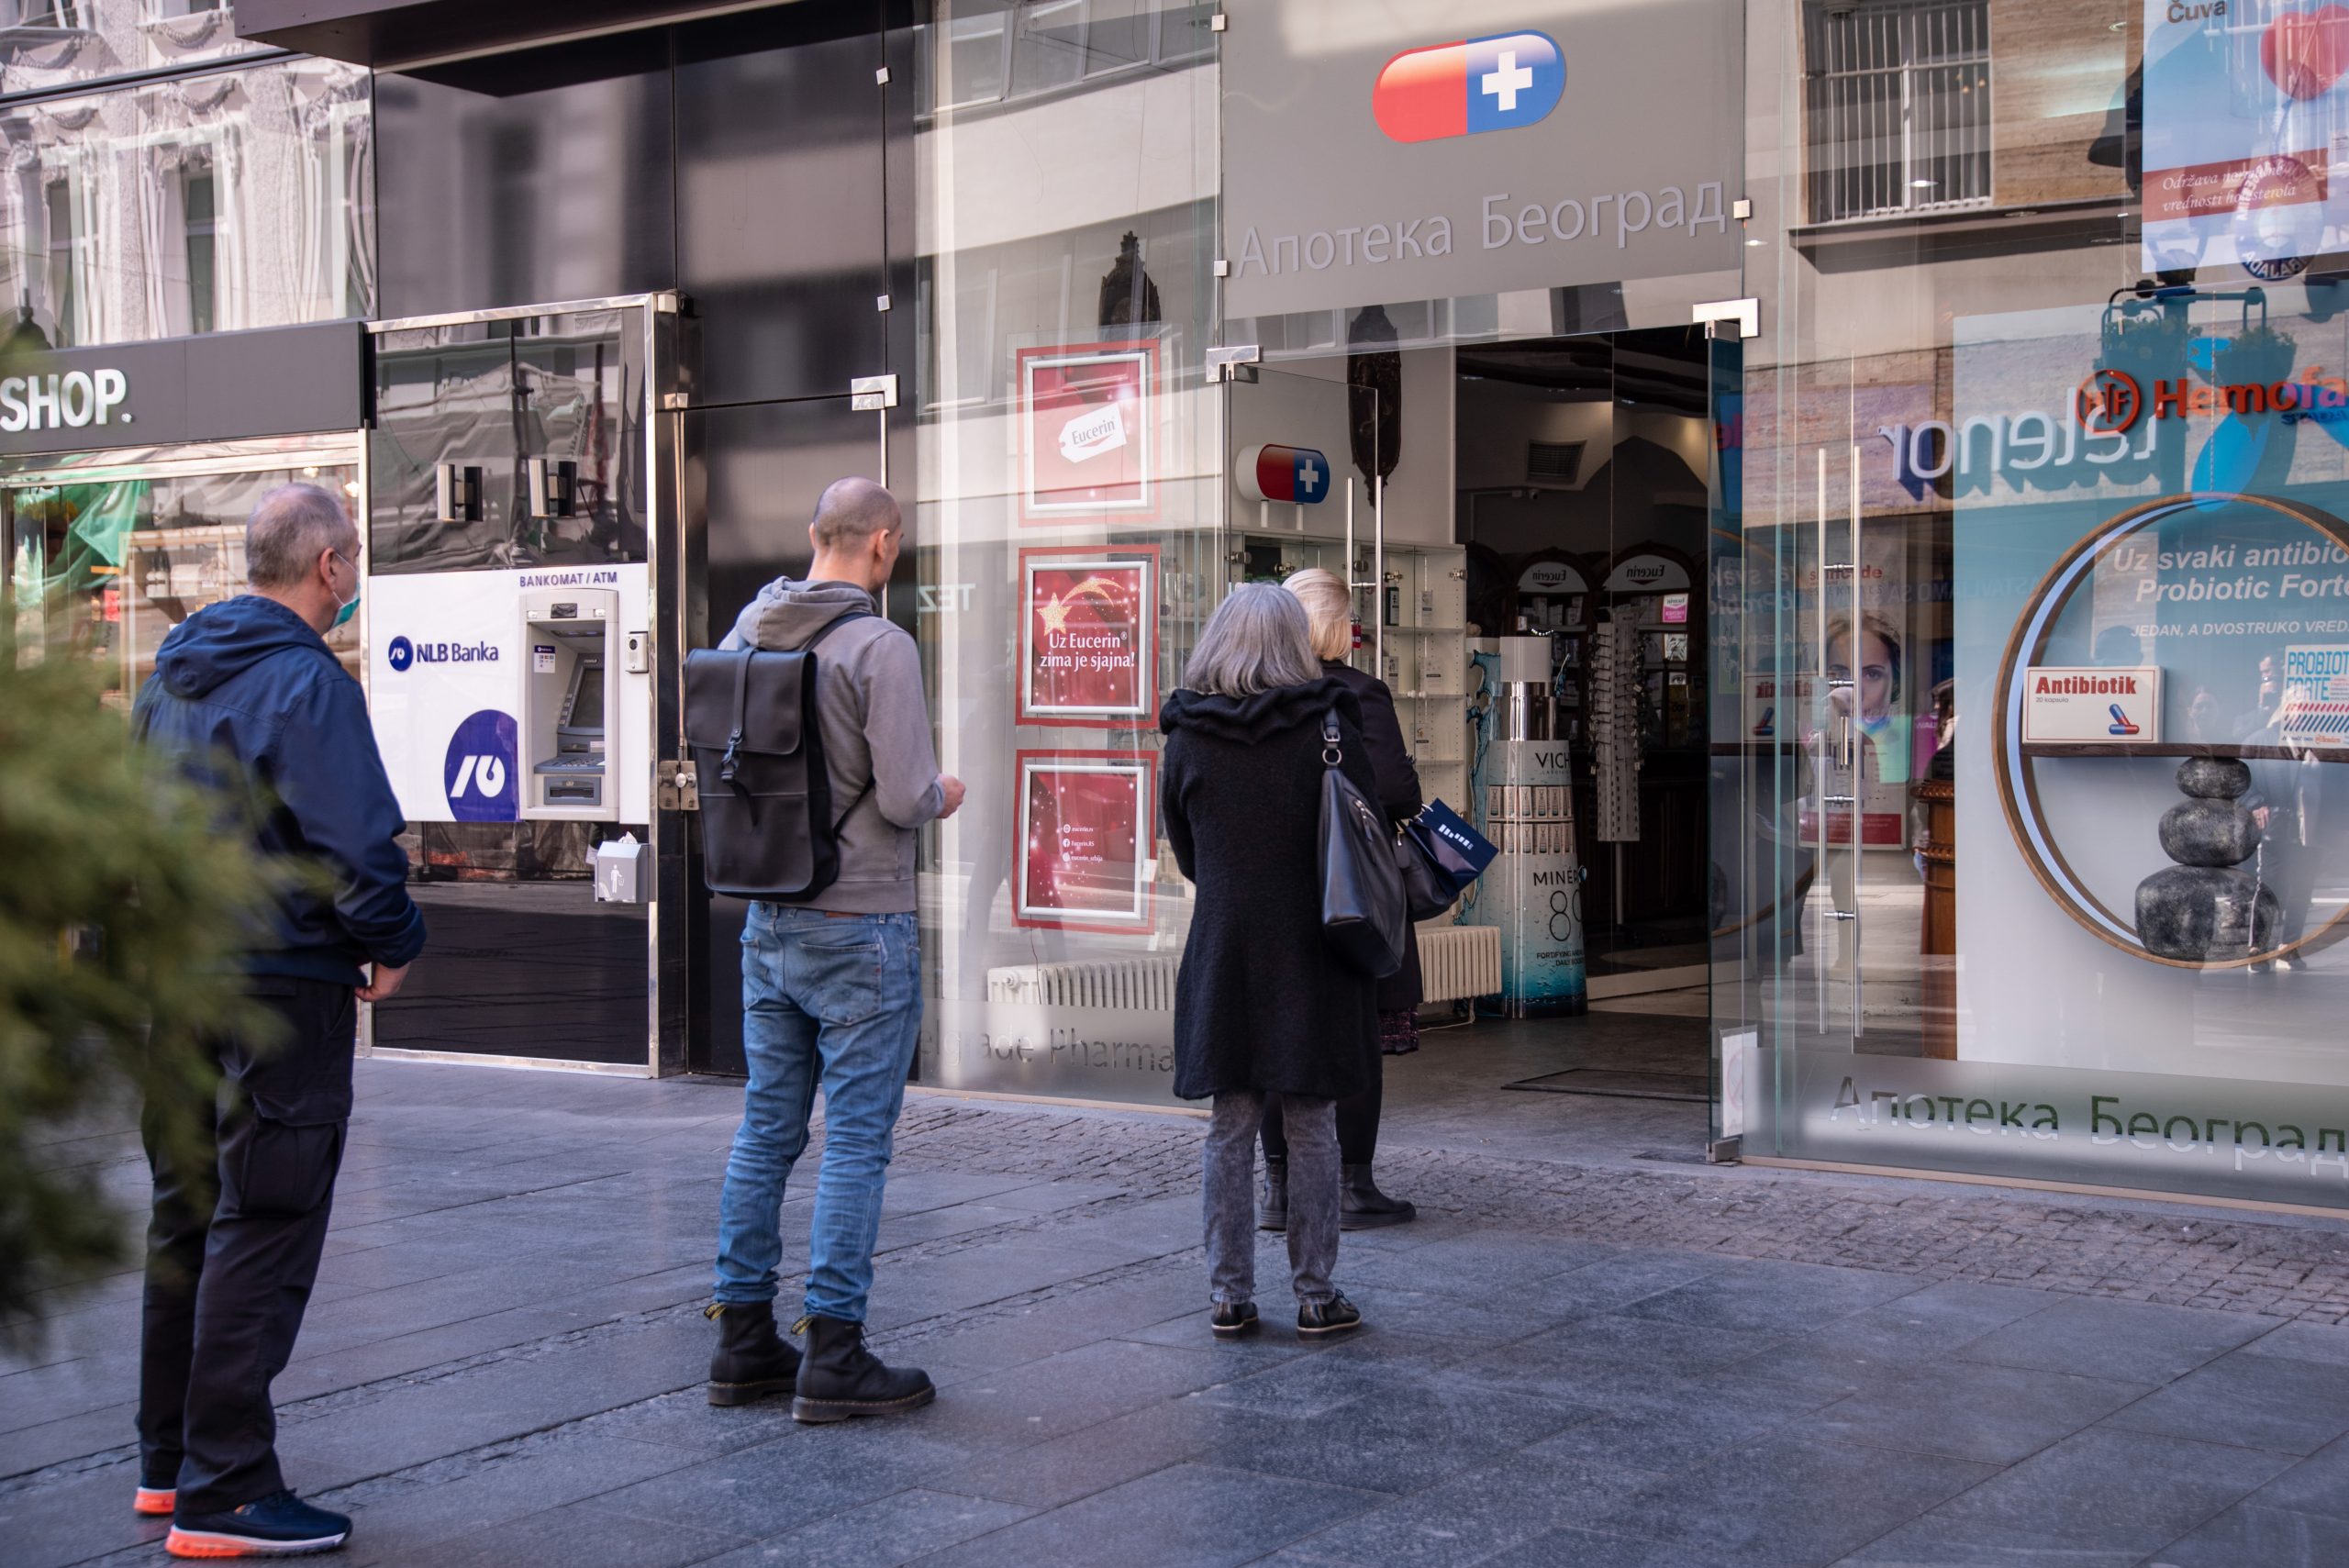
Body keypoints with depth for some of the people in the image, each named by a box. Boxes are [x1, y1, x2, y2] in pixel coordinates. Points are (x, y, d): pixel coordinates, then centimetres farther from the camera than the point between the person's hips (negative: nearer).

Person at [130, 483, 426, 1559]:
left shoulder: (171, 675, 12)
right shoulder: (306, 683, -16)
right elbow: (358, 841, -21)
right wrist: (393, 944, -6)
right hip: (281, 987, -9)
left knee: (185, 1220, 18)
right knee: (263, 1236, -4)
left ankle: (167, 1459, 28)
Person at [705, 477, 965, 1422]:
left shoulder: (747, 633, 5)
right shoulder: (880, 646, -16)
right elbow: (904, 798, -19)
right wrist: (943, 796, 2)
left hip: (766, 921, 7)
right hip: (859, 927, -7)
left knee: (765, 1132, 13)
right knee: (856, 1141, 0)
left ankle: (744, 1342, 20)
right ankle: (833, 1357, 2)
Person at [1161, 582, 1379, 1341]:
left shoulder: (1187, 740, -1)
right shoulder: (1327, 730, -7)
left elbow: (1185, 851, 9)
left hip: (1222, 957, 2)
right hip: (1311, 960, -2)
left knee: (1230, 1131, 8)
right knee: (1312, 1131, 5)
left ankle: (1229, 1295, 11)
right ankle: (1316, 1296, 11)